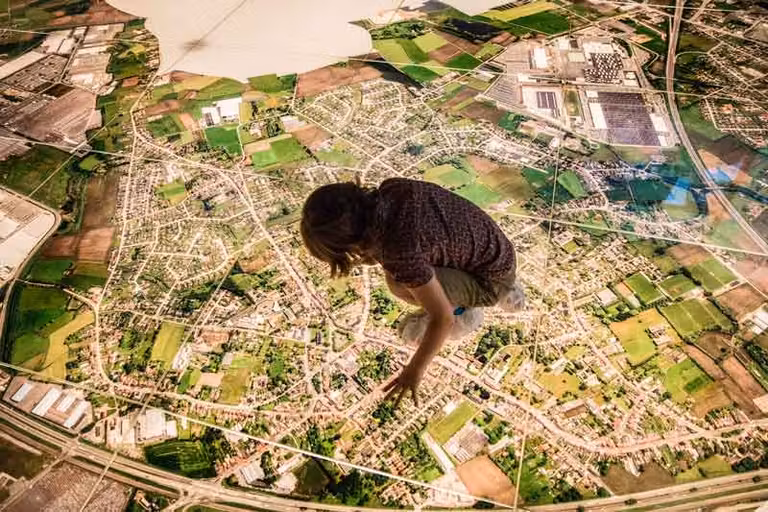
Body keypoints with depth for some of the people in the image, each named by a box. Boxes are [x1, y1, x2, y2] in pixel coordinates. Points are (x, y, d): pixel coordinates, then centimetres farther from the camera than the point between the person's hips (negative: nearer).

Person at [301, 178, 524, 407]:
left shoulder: (400, 250, -32)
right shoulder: (392, 188, -11)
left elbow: (443, 318, -25)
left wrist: (414, 370, -13)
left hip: (491, 280, -8)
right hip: (493, 248, 8)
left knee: (399, 283, -25)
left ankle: (462, 311, 2)